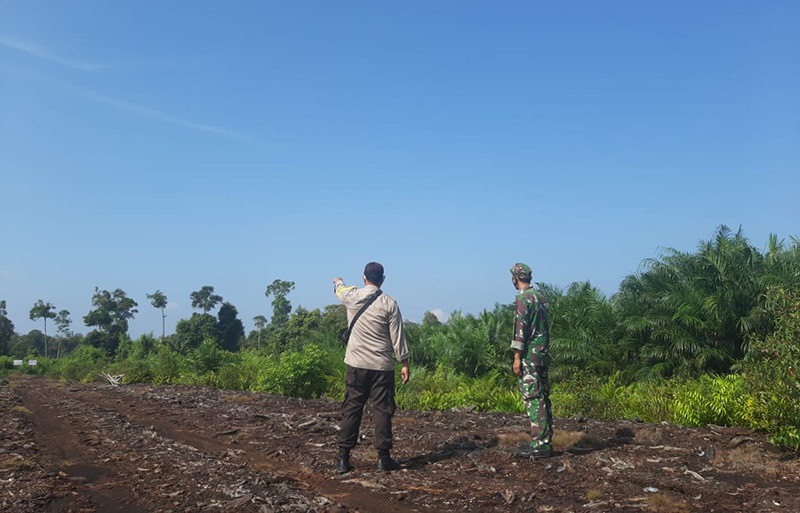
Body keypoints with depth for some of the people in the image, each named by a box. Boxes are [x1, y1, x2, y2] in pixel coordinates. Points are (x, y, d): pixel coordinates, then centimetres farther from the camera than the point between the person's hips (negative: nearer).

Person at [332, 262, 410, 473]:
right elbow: (397, 337, -4)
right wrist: (404, 363, 3)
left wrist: (338, 282, 49)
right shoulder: (389, 304, -6)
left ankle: (343, 458, 9)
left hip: (356, 365, 2)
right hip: (382, 366, -2)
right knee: (382, 410, 4)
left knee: (351, 409, 7)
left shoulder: (352, 297, 0)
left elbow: (340, 290, 26)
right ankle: (383, 457, 8)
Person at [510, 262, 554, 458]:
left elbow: (520, 328, -17)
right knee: (542, 398, 11)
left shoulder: (523, 298, -12)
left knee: (533, 398, -8)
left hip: (529, 356, -9)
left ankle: (539, 445, -8)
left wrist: (517, 357, -15)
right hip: (543, 354, 9)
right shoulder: (541, 297, 15)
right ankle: (546, 442, 16)